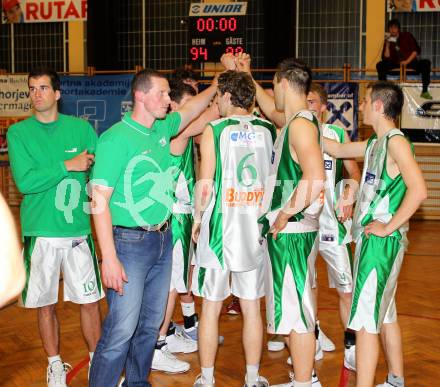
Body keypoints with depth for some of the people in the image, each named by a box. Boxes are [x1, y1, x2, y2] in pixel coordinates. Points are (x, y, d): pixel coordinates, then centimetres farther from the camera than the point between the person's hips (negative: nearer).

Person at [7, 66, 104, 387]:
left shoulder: (81, 128, 4)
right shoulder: (18, 133, 0)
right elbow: (25, 182, -13)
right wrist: (69, 165, -15)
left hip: (78, 229, 1)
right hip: (40, 232, 0)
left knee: (90, 301, 7)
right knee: (45, 304, 10)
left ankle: (97, 361, 26)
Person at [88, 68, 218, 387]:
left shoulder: (163, 128, 7)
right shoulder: (116, 138, -14)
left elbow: (192, 108, 28)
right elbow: (100, 200, -17)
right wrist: (109, 258, -21)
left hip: (163, 238, 8)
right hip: (131, 242, -7)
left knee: (151, 323, 16)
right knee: (121, 329, -6)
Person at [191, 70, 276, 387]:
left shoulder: (214, 130, -7)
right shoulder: (268, 130, 4)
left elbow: (205, 185, -10)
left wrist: (198, 219, 5)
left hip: (220, 227, -3)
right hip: (256, 229, 4)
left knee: (211, 308, 8)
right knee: (252, 308, 13)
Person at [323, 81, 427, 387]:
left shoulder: (396, 141, -14)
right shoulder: (375, 143, 13)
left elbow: (418, 190, -25)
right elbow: (337, 150, 26)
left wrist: (389, 227, -20)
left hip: (382, 241, -9)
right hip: (370, 239, 9)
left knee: (365, 319, -8)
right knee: (385, 314, 18)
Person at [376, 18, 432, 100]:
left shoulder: (407, 36, 2)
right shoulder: (388, 40, 5)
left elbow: (417, 50, -2)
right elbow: (386, 57, -5)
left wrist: (407, 61, -14)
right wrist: (387, 44, -14)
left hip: (410, 62, -1)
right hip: (395, 63, 1)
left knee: (426, 63, -28)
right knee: (380, 65, -24)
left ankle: (424, 91, -23)